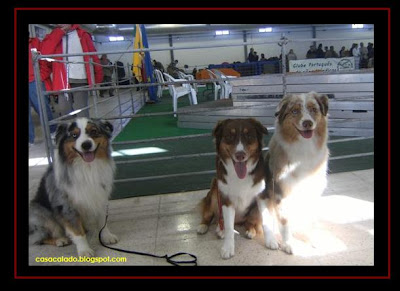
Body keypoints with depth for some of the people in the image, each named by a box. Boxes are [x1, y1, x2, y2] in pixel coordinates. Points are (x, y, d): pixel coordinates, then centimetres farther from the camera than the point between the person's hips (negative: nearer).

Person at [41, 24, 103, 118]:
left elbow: (93, 55, 5)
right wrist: (60, 32, -4)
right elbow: (45, 52, -4)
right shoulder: (54, 36, 13)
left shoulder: (82, 34, 9)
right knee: (65, 110, 4)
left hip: (80, 80, -2)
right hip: (62, 81, 2)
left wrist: (98, 77, -3)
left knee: (82, 113, -1)